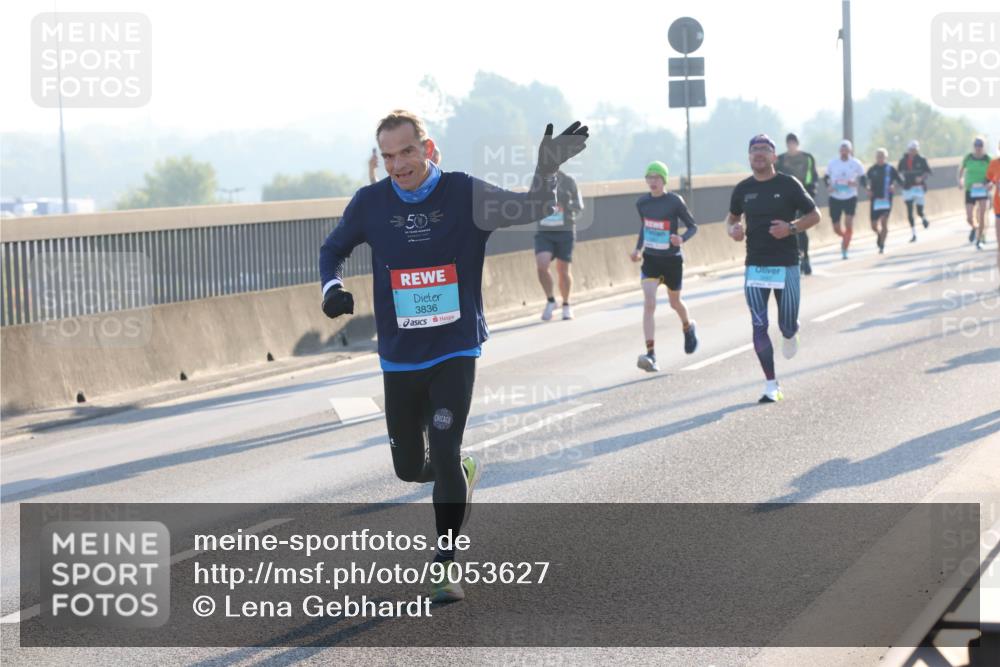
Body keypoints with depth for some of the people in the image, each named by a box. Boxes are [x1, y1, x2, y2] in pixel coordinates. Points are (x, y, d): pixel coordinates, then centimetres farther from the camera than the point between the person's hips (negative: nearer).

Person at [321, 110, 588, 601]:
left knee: (444, 455, -15)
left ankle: (446, 569, -2)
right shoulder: (370, 203, -3)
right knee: (409, 467, 10)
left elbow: (528, 210, -11)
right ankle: (463, 470, 45)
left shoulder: (463, 194, -7)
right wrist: (332, 287, -8)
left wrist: (548, 167, -30)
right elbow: (333, 248, 12)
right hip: (399, 358, 3)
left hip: (455, 353, -3)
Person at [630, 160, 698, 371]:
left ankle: (688, 328, 54)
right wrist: (639, 249, 7)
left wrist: (682, 239, -25)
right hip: (651, 259, 2)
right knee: (649, 304, -15)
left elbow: (693, 226, -5)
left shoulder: (675, 202, -12)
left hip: (672, 259, -2)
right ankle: (651, 355, -19)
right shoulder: (642, 202, 1)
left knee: (675, 302, 18)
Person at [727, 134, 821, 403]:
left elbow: (814, 215, 2)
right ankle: (771, 385, 1)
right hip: (755, 266, 2)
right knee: (759, 326, -5)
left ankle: (790, 335, 43)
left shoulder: (788, 185, -3)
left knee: (787, 325, 2)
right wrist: (733, 229, -3)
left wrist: (791, 227, -16)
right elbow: (733, 217, 21)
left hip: (786, 264, -2)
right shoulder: (742, 189, 6)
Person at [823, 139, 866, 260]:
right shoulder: (833, 163, 1)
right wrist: (828, 186, -9)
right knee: (836, 228, 5)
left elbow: (863, 178, 5)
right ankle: (845, 237, 39)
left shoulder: (856, 163, -2)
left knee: (848, 224, -15)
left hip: (850, 198, -2)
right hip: (835, 198, 2)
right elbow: (826, 177, 11)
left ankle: (845, 250, -4)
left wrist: (856, 183, -16)